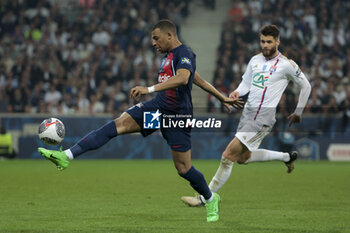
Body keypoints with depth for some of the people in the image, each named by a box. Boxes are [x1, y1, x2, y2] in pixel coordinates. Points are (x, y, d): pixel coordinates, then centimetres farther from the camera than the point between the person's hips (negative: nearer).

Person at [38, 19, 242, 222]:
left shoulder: (184, 54, -13)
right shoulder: (169, 55, 15)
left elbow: (183, 78, -35)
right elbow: (199, 79, 25)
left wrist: (150, 89, -44)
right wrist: (222, 97, 34)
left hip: (177, 115, -8)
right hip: (157, 107, 8)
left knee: (184, 169, -3)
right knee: (118, 125, -12)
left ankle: (211, 200, 26)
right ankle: (67, 156, -22)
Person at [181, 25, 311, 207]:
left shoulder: (286, 65, -7)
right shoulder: (255, 60, 10)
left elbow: (305, 86, 5)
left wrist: (298, 112, 11)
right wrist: (237, 92, -3)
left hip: (264, 115, -8)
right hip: (248, 111, 8)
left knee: (229, 155, -14)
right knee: (243, 157, 16)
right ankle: (287, 157, 34)